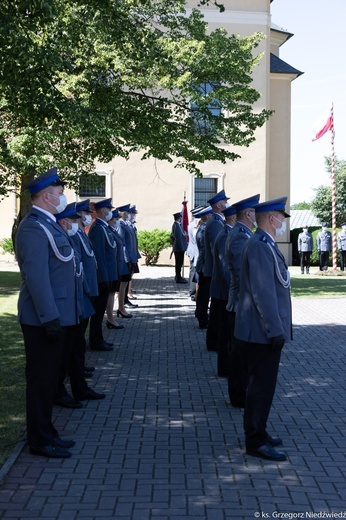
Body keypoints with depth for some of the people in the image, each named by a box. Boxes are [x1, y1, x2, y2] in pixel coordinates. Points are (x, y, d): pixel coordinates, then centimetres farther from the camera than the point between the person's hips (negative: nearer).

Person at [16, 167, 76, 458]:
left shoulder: (48, 224, 14)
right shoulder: (34, 227, -17)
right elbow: (36, 276, -23)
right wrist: (50, 318, -24)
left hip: (54, 316, 10)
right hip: (43, 319, -10)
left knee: (48, 376, 17)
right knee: (41, 378, 0)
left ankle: (46, 432, 29)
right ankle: (40, 441, 12)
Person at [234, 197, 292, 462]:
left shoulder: (265, 244, 14)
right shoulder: (259, 246, -19)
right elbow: (263, 292, -24)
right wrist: (275, 330, -22)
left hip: (266, 331, 10)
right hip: (262, 333, -10)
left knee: (262, 384, 19)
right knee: (262, 387, -1)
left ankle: (257, 432, 31)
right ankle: (256, 442, 10)